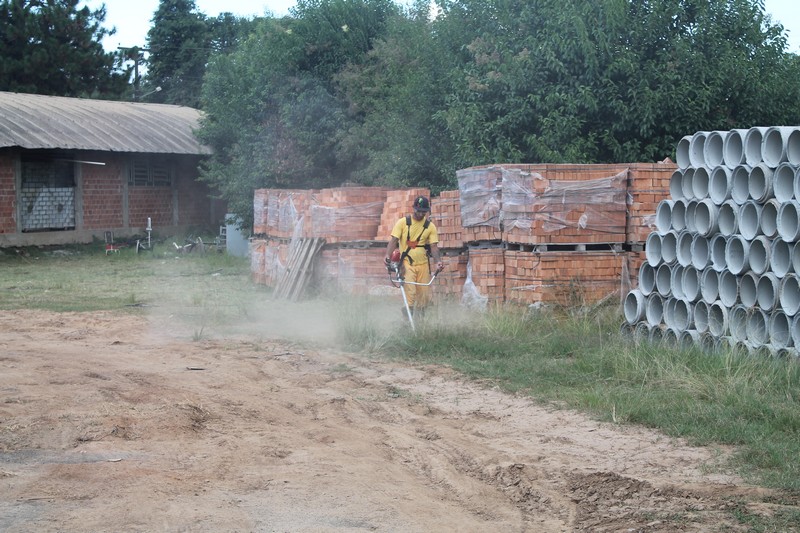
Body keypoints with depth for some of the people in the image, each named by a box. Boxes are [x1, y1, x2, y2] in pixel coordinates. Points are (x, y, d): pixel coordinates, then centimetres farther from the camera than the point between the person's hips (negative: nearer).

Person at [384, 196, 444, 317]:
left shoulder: (430, 226, 6)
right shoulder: (403, 222, 0)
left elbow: (433, 246, 1)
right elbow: (394, 240, -5)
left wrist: (438, 261, -16)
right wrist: (388, 255, -22)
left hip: (423, 265, 3)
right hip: (407, 263, -3)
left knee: (424, 295, 4)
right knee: (409, 292, -16)